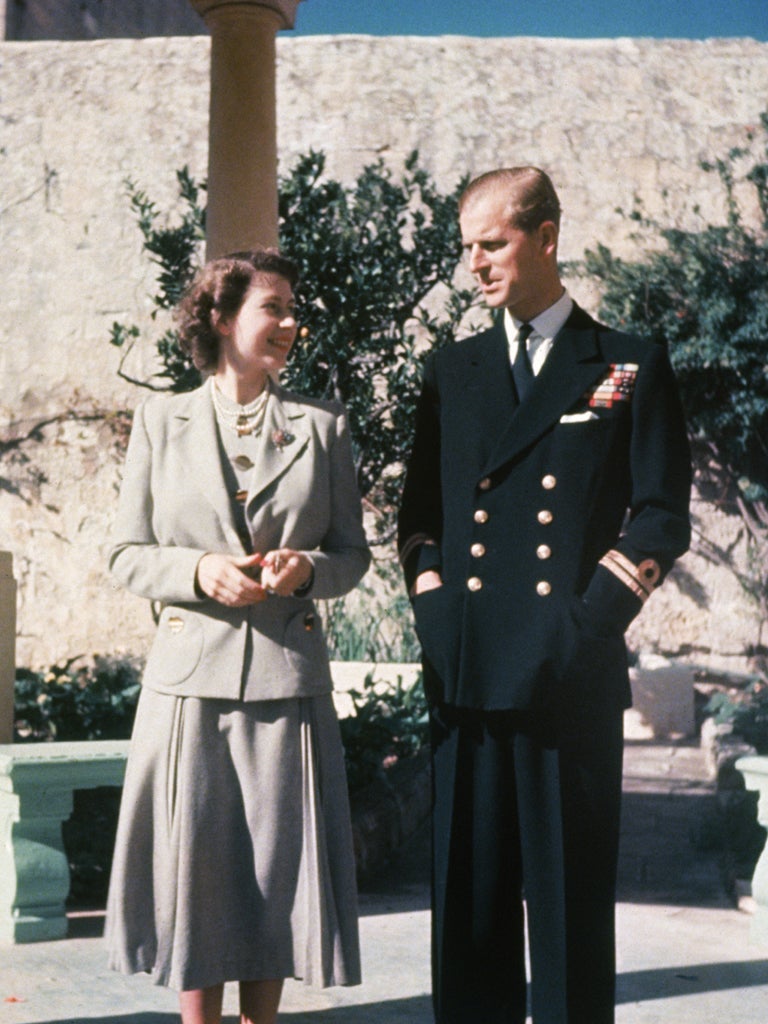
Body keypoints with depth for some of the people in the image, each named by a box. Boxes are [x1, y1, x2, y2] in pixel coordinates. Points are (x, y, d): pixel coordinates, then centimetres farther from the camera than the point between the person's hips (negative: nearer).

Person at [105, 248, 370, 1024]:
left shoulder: (322, 426, 9)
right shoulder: (160, 421, 6)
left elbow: (352, 553, 11)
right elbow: (126, 554, 5)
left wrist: (307, 568, -11)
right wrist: (199, 570, -13)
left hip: (288, 676, 1)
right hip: (191, 675, -1)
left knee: (277, 862, 4)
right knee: (193, 860, 2)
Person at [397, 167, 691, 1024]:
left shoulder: (632, 369, 5)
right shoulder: (450, 373, 15)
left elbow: (661, 516, 0)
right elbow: (419, 507, 16)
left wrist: (590, 618, -9)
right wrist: (433, 601, 1)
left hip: (573, 672, -3)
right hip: (467, 667, 3)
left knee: (571, 884, 3)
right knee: (468, 882, 7)